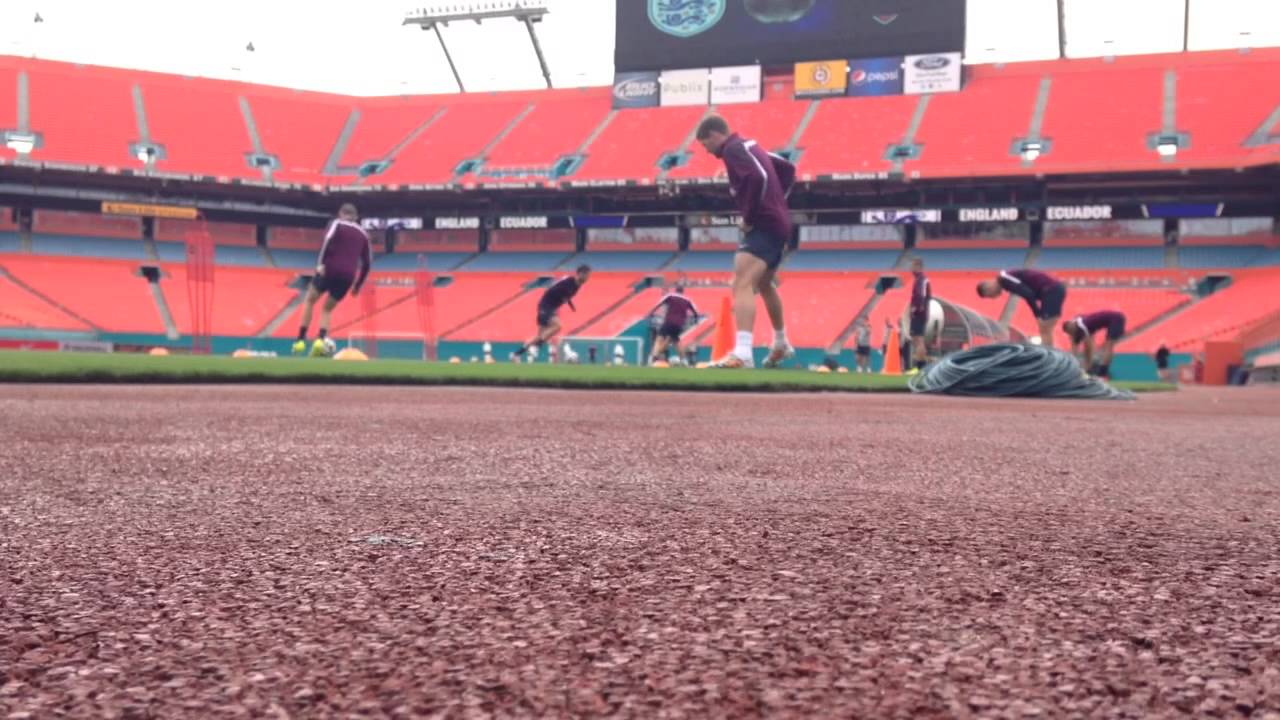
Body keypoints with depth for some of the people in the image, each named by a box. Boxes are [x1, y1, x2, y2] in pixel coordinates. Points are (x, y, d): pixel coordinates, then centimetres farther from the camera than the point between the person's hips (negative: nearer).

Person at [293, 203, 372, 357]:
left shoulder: (337, 224, 10)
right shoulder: (363, 234, 20)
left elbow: (328, 240, -13)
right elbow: (367, 263, 18)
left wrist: (321, 263, -18)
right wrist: (358, 285, 24)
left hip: (330, 269, -3)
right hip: (347, 276, 3)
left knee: (309, 300, 14)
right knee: (327, 309, 16)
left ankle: (300, 340, 3)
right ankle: (321, 340, -9)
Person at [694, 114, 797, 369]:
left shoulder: (733, 149, -11)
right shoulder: (749, 146, 18)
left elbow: (758, 178, -28)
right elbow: (788, 169, 26)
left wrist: (749, 218, -18)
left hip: (764, 226, -10)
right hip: (778, 224, 10)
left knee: (742, 286, -23)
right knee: (764, 284, 27)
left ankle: (742, 354, -38)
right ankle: (781, 345, 44)